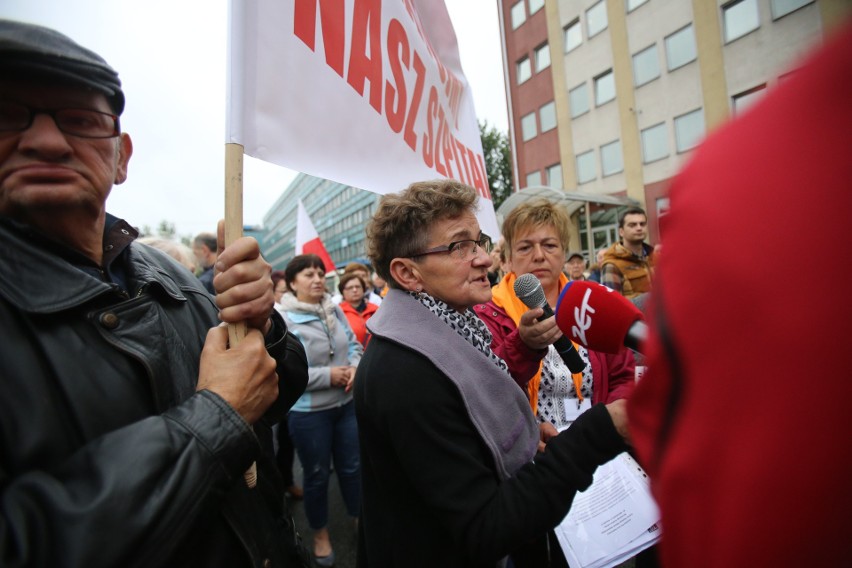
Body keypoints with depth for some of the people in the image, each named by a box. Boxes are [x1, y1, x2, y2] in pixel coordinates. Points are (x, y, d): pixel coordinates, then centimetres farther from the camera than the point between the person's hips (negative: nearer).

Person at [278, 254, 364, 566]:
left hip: (347, 403, 4)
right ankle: (320, 535, 42)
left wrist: (354, 367, -13)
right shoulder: (282, 320, -17)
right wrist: (327, 376, -22)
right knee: (317, 474, 17)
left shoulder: (335, 310, -1)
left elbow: (353, 344, 8)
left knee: (352, 467, 19)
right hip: (308, 412, -4)